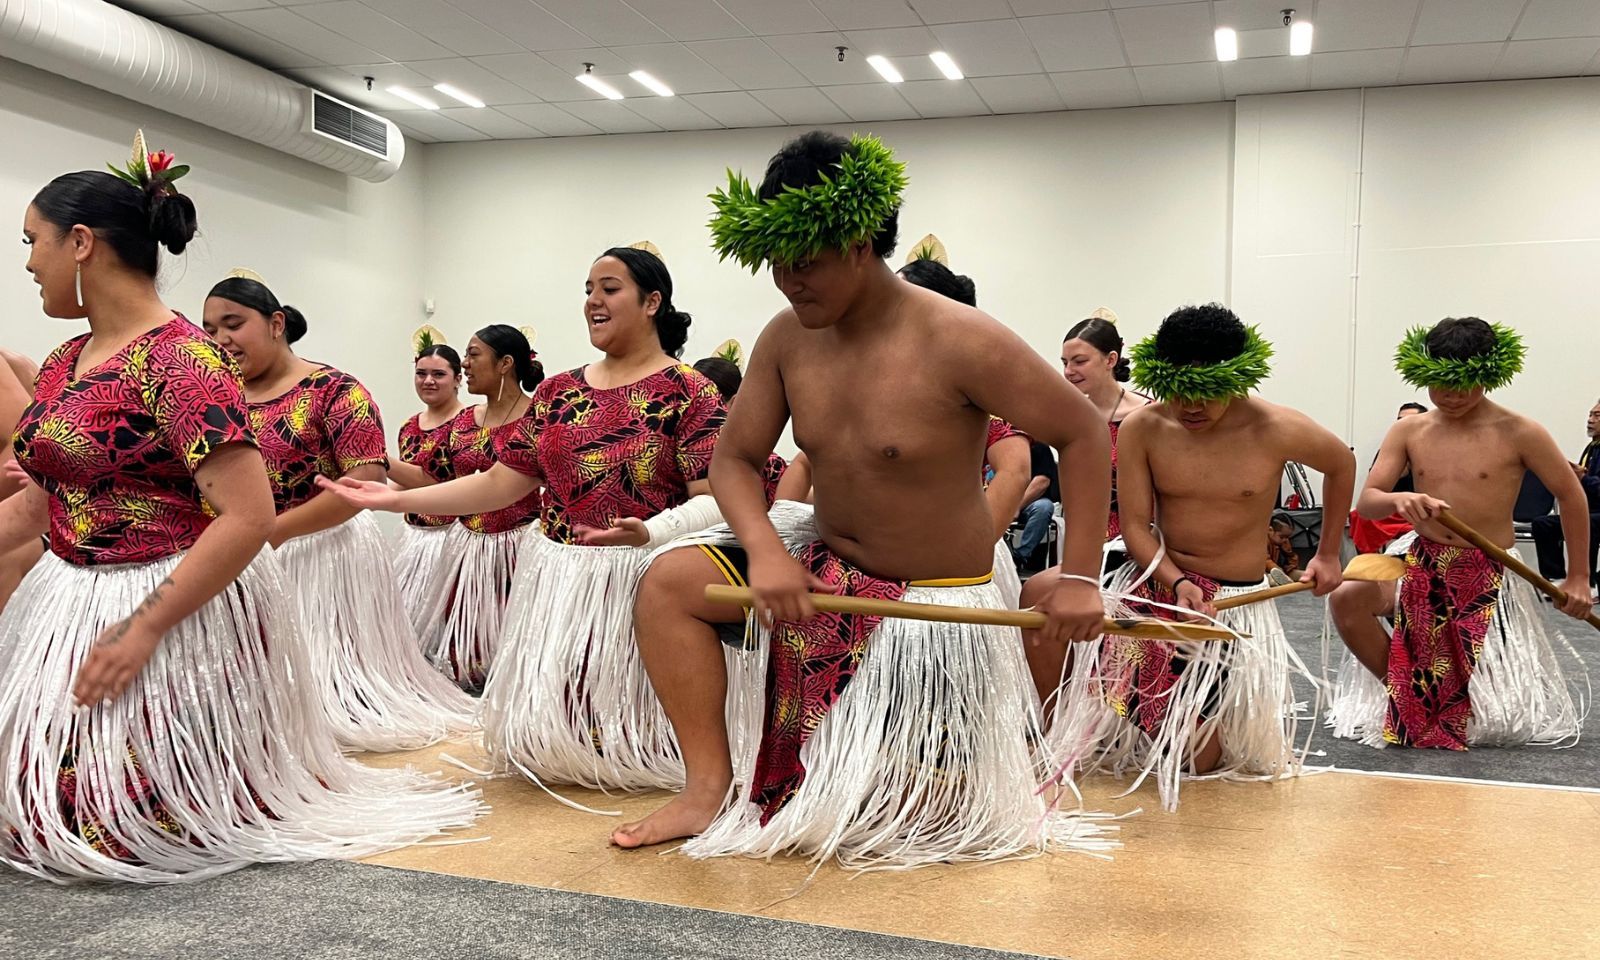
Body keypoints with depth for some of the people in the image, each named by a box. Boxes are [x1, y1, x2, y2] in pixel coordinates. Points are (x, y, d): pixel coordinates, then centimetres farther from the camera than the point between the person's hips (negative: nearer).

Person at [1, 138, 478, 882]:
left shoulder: (181, 360, -18)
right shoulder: (62, 365, 9)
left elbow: (249, 518, -24)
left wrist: (140, 630, -23)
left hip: (180, 615, -8)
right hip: (67, 605, 9)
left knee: (114, 832, -6)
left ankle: (273, 792, 17)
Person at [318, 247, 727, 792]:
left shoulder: (688, 393, -6)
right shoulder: (557, 393, 11)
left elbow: (713, 501, -14)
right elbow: (499, 484, 10)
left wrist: (649, 532, -33)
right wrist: (397, 498, 4)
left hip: (641, 579, -5)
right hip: (556, 578, 6)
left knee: (626, 732, -4)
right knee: (543, 722, 8)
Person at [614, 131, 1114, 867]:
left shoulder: (957, 342, -24)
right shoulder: (787, 339, -7)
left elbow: (1082, 436, -17)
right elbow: (735, 457, -2)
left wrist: (1080, 579, -22)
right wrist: (766, 550, -22)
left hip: (936, 598, -5)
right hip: (824, 563, 5)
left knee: (905, 803, -1)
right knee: (669, 583, -13)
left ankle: (1012, 728, 31)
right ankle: (710, 789, -5)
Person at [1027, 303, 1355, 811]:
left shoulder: (1276, 430, -14)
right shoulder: (1142, 428, -11)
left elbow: (1342, 464, 7)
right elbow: (1135, 526, -8)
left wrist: (1329, 554, 12)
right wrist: (1177, 583, -26)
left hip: (1233, 602, -2)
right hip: (1155, 580, 2)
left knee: (1196, 760, -5)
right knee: (1042, 594, -24)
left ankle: (1225, 711, 35)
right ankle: (1056, 742, -2)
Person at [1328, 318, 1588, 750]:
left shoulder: (1518, 433, -8)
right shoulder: (1409, 430, 0)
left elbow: (1571, 496, 1)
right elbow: (1366, 502, -5)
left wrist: (1578, 578, 2)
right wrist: (1398, 500, -30)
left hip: (1489, 577, -2)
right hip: (1421, 566, 2)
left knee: (1504, 716, -6)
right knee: (1346, 598, -29)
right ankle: (1402, 694, -4)